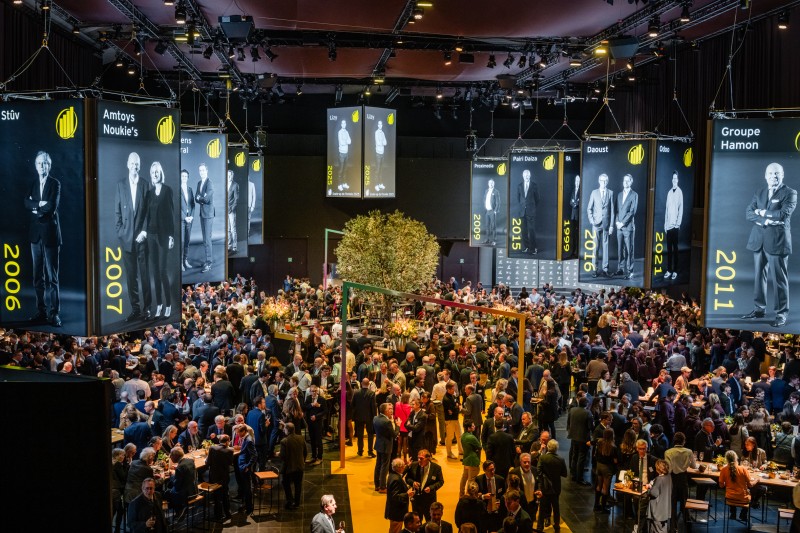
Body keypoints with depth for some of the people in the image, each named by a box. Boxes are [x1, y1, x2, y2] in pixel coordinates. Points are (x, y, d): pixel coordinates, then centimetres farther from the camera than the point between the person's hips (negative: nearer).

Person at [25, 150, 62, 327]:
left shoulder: (55, 184, -1)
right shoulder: (33, 185, 15)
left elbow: (52, 206, -13)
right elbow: (27, 203, 0)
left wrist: (35, 209, -4)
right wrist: (40, 204, -14)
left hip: (50, 233, -5)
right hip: (36, 233, 5)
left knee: (51, 276, -6)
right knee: (38, 276, 6)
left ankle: (54, 313, -6)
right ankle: (41, 311, 11)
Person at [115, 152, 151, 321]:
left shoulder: (145, 184, 4)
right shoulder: (121, 184, 7)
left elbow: (148, 210, 3)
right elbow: (117, 211, 8)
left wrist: (144, 231, -6)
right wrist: (120, 231, 0)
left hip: (141, 236, -1)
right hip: (126, 236, 1)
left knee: (145, 273, 0)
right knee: (130, 274, 3)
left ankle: (146, 308, 6)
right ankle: (135, 308, 7)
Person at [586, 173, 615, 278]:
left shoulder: (610, 193, 5)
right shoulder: (594, 192, 7)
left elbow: (612, 210, 3)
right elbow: (589, 208, 9)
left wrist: (611, 225, -1)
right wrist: (591, 220, -5)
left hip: (606, 223, 0)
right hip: (596, 223, 0)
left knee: (605, 246, 0)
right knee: (595, 246, -2)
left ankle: (604, 269, 3)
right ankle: (594, 269, 1)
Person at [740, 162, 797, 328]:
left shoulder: (790, 193, -3)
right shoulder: (759, 192, 13)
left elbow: (784, 214, -17)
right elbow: (749, 213, 3)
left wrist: (763, 212, -7)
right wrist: (765, 220, -13)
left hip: (777, 241, -5)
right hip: (758, 241, 5)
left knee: (779, 279, -3)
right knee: (759, 276, 11)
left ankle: (781, 313, 3)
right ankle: (759, 308, 21)